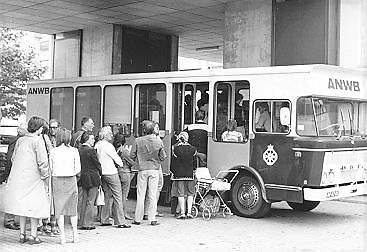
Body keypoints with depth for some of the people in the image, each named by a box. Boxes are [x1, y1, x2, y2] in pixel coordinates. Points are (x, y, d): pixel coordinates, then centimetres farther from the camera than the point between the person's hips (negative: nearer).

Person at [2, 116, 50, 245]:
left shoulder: (20, 140, 8)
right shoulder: (38, 140, -11)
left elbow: (13, 158, 14)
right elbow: (42, 161, -14)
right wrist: (45, 177, -5)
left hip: (18, 177, 6)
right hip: (33, 177, -6)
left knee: (22, 204, 13)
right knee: (35, 205, 3)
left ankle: (22, 234, 16)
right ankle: (33, 235, 4)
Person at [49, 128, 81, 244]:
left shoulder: (53, 151, -1)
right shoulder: (74, 151, -3)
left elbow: (51, 169, 3)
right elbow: (78, 170, -2)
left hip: (57, 181, 0)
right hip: (71, 180, 0)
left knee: (59, 208, 5)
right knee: (72, 207, 14)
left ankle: (62, 235, 4)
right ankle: (75, 233, 18)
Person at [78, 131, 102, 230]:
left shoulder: (80, 149, 6)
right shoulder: (90, 150, -15)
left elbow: (79, 163, 9)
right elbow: (97, 163, -9)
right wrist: (101, 173, 7)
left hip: (83, 177, 8)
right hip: (92, 177, -7)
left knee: (85, 200, 15)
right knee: (90, 201, 0)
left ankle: (82, 223, 19)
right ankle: (88, 223, 3)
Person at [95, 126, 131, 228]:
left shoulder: (97, 145, 7)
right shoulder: (108, 145, -14)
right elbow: (116, 159, -7)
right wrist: (121, 163, 13)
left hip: (102, 173, 8)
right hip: (111, 172, -8)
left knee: (106, 195, 15)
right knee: (117, 196, -3)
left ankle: (104, 220, 16)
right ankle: (120, 221, -3)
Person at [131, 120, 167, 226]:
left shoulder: (138, 141, -7)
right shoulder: (158, 141, -4)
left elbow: (132, 155, -3)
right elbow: (163, 156, 0)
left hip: (142, 170, -1)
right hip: (154, 170, 1)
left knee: (140, 195, 6)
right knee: (153, 195, 5)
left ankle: (138, 219, 10)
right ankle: (152, 219, 4)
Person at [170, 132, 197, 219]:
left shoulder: (176, 148, -4)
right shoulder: (192, 149, 2)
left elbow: (173, 163, 0)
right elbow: (194, 162, 6)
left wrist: (173, 172, 13)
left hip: (178, 174, -2)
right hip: (190, 174, 2)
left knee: (181, 194, 2)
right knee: (190, 193, 9)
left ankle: (182, 213, -1)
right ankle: (189, 212, 5)